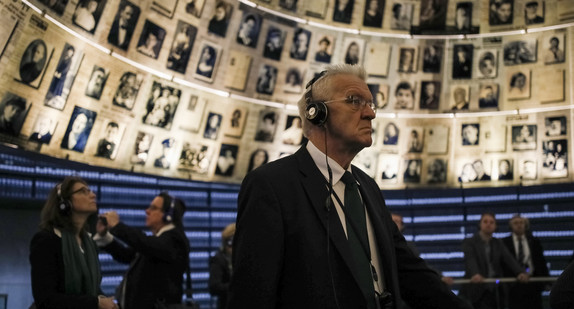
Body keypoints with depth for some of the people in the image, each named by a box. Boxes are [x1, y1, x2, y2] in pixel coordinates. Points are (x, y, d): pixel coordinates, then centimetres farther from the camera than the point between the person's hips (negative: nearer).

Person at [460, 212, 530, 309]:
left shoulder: (498, 243, 13)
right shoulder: (469, 242, -1)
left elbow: (509, 259, -4)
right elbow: (470, 259, -21)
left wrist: (520, 272, -25)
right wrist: (475, 274, -43)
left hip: (495, 292, 4)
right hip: (475, 292, -4)